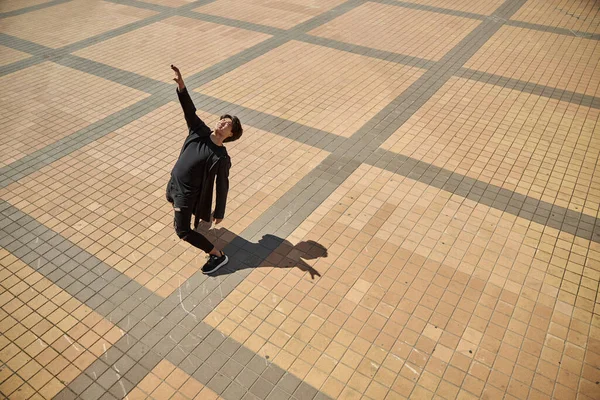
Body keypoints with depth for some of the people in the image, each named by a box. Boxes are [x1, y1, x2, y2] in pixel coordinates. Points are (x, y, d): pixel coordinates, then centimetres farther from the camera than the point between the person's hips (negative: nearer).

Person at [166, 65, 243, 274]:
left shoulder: (221, 158, -25)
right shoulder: (200, 131, -10)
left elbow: (222, 187, -17)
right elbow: (189, 109, -19)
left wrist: (219, 213, -12)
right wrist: (181, 85, -36)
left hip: (188, 192, -8)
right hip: (174, 182, 8)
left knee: (182, 232, -7)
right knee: (172, 201, 39)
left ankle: (218, 256, 2)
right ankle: (189, 214, 72)